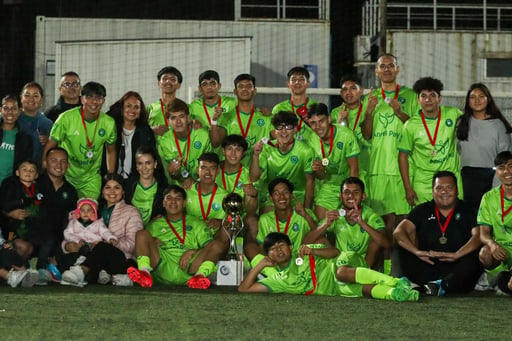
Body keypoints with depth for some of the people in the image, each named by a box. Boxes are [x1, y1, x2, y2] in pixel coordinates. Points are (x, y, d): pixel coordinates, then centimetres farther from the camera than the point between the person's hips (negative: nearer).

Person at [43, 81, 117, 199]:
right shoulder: (66, 118, -15)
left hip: (91, 179, 2)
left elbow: (111, 151, 11)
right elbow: (49, 146, -8)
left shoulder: (109, 123, -5)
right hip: (66, 175, -2)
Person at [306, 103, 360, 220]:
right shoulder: (311, 141, -7)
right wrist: (318, 171, -28)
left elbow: (354, 169, -17)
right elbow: (321, 177, -5)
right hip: (327, 187, 3)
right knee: (319, 221, -5)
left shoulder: (346, 135, -22)